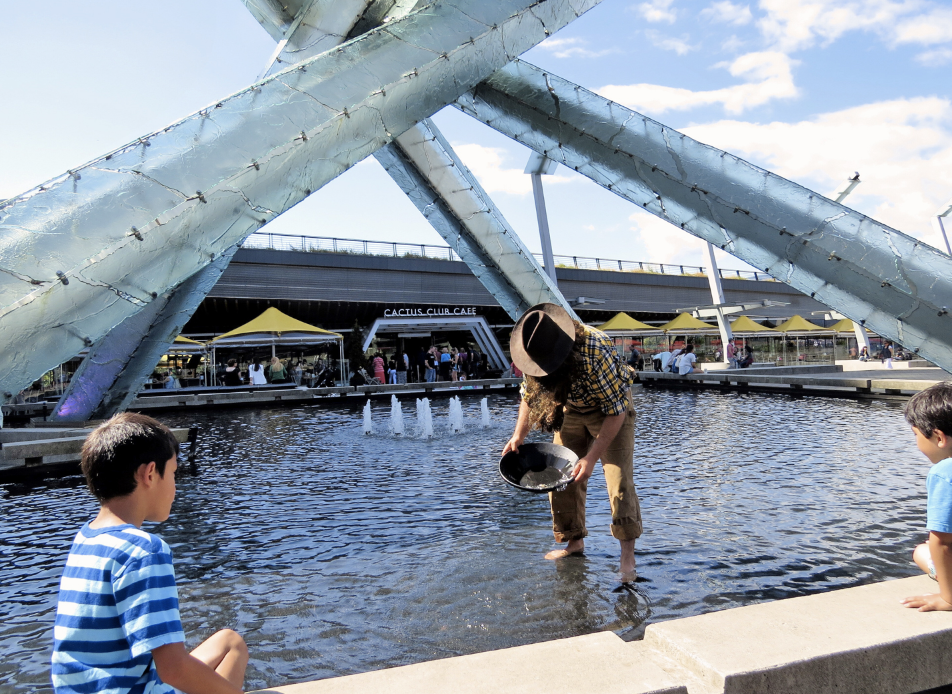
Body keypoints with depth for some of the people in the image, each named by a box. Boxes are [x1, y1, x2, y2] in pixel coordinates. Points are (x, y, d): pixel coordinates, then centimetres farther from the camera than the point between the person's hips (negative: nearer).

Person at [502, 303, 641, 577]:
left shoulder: (595, 352, -39)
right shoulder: (535, 350, -21)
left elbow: (616, 411, -31)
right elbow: (528, 394, -2)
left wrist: (592, 457, -33)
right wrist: (519, 436, -12)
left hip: (611, 409, -5)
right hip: (571, 409, 5)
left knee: (619, 478, -14)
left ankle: (628, 554, -3)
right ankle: (574, 542, 16)